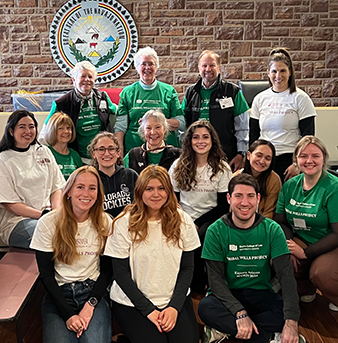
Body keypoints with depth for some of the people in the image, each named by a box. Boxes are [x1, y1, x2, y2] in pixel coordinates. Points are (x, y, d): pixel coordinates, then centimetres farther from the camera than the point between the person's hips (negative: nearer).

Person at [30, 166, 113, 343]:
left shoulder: (105, 223, -1)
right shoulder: (48, 223, -6)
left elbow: (107, 270, 3)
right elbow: (46, 274, -5)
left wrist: (91, 304, -11)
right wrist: (68, 315, -13)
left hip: (93, 291, 1)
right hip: (58, 293, -1)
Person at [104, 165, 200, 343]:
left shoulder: (183, 221, -1)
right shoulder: (124, 223, -10)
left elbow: (187, 268, 2)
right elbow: (121, 273, -8)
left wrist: (175, 306, -9)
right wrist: (148, 310, -11)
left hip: (175, 299, 2)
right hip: (132, 304, -2)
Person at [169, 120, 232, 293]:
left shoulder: (222, 168, 2)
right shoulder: (179, 165, 6)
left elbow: (223, 207, -2)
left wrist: (197, 224, -13)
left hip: (209, 219, -1)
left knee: (202, 235, -33)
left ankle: (198, 284, -7)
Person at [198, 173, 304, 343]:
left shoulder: (272, 230, -5)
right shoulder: (216, 231, -9)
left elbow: (285, 274, -13)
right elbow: (216, 278, -12)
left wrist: (291, 322, -26)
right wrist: (240, 313, -27)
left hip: (261, 295, 2)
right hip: (228, 295, -1)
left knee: (291, 313, -27)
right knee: (206, 307, -32)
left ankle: (225, 329, -16)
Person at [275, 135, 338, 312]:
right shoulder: (290, 185, 1)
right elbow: (281, 221, 6)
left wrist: (305, 253, -20)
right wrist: (288, 248, -12)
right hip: (300, 242, 5)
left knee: (320, 272, -33)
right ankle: (305, 291, 10)